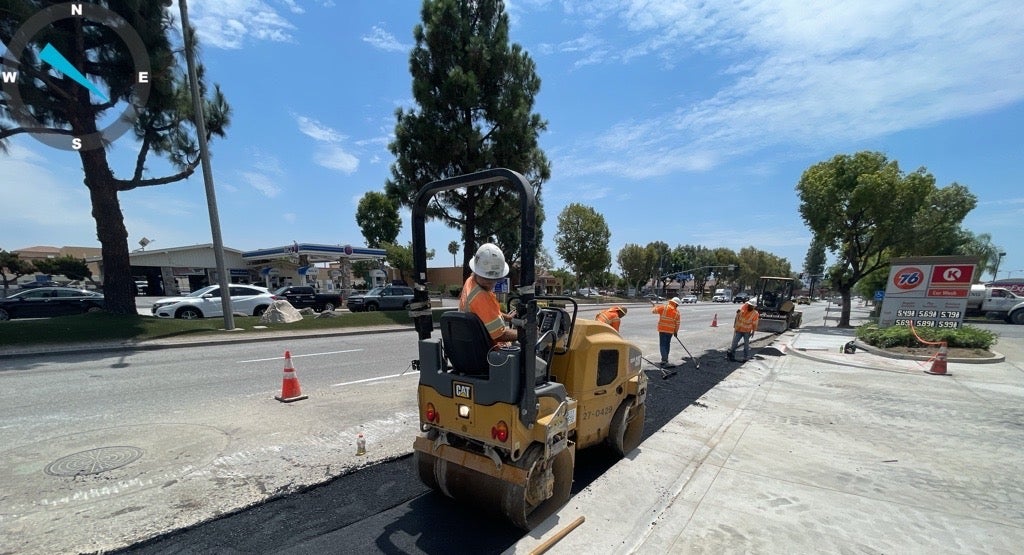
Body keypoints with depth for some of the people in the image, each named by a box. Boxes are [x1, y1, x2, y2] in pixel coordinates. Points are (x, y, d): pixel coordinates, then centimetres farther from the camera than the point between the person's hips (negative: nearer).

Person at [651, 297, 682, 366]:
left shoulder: (664, 307, -9)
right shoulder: (677, 312, 0)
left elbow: (653, 311, -8)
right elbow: (677, 323, 5)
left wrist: (655, 306, 14)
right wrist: (676, 331, 19)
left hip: (662, 329, -3)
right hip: (670, 330, 3)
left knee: (663, 344, -1)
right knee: (667, 344, 18)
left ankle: (664, 359, -12)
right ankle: (665, 358, 27)